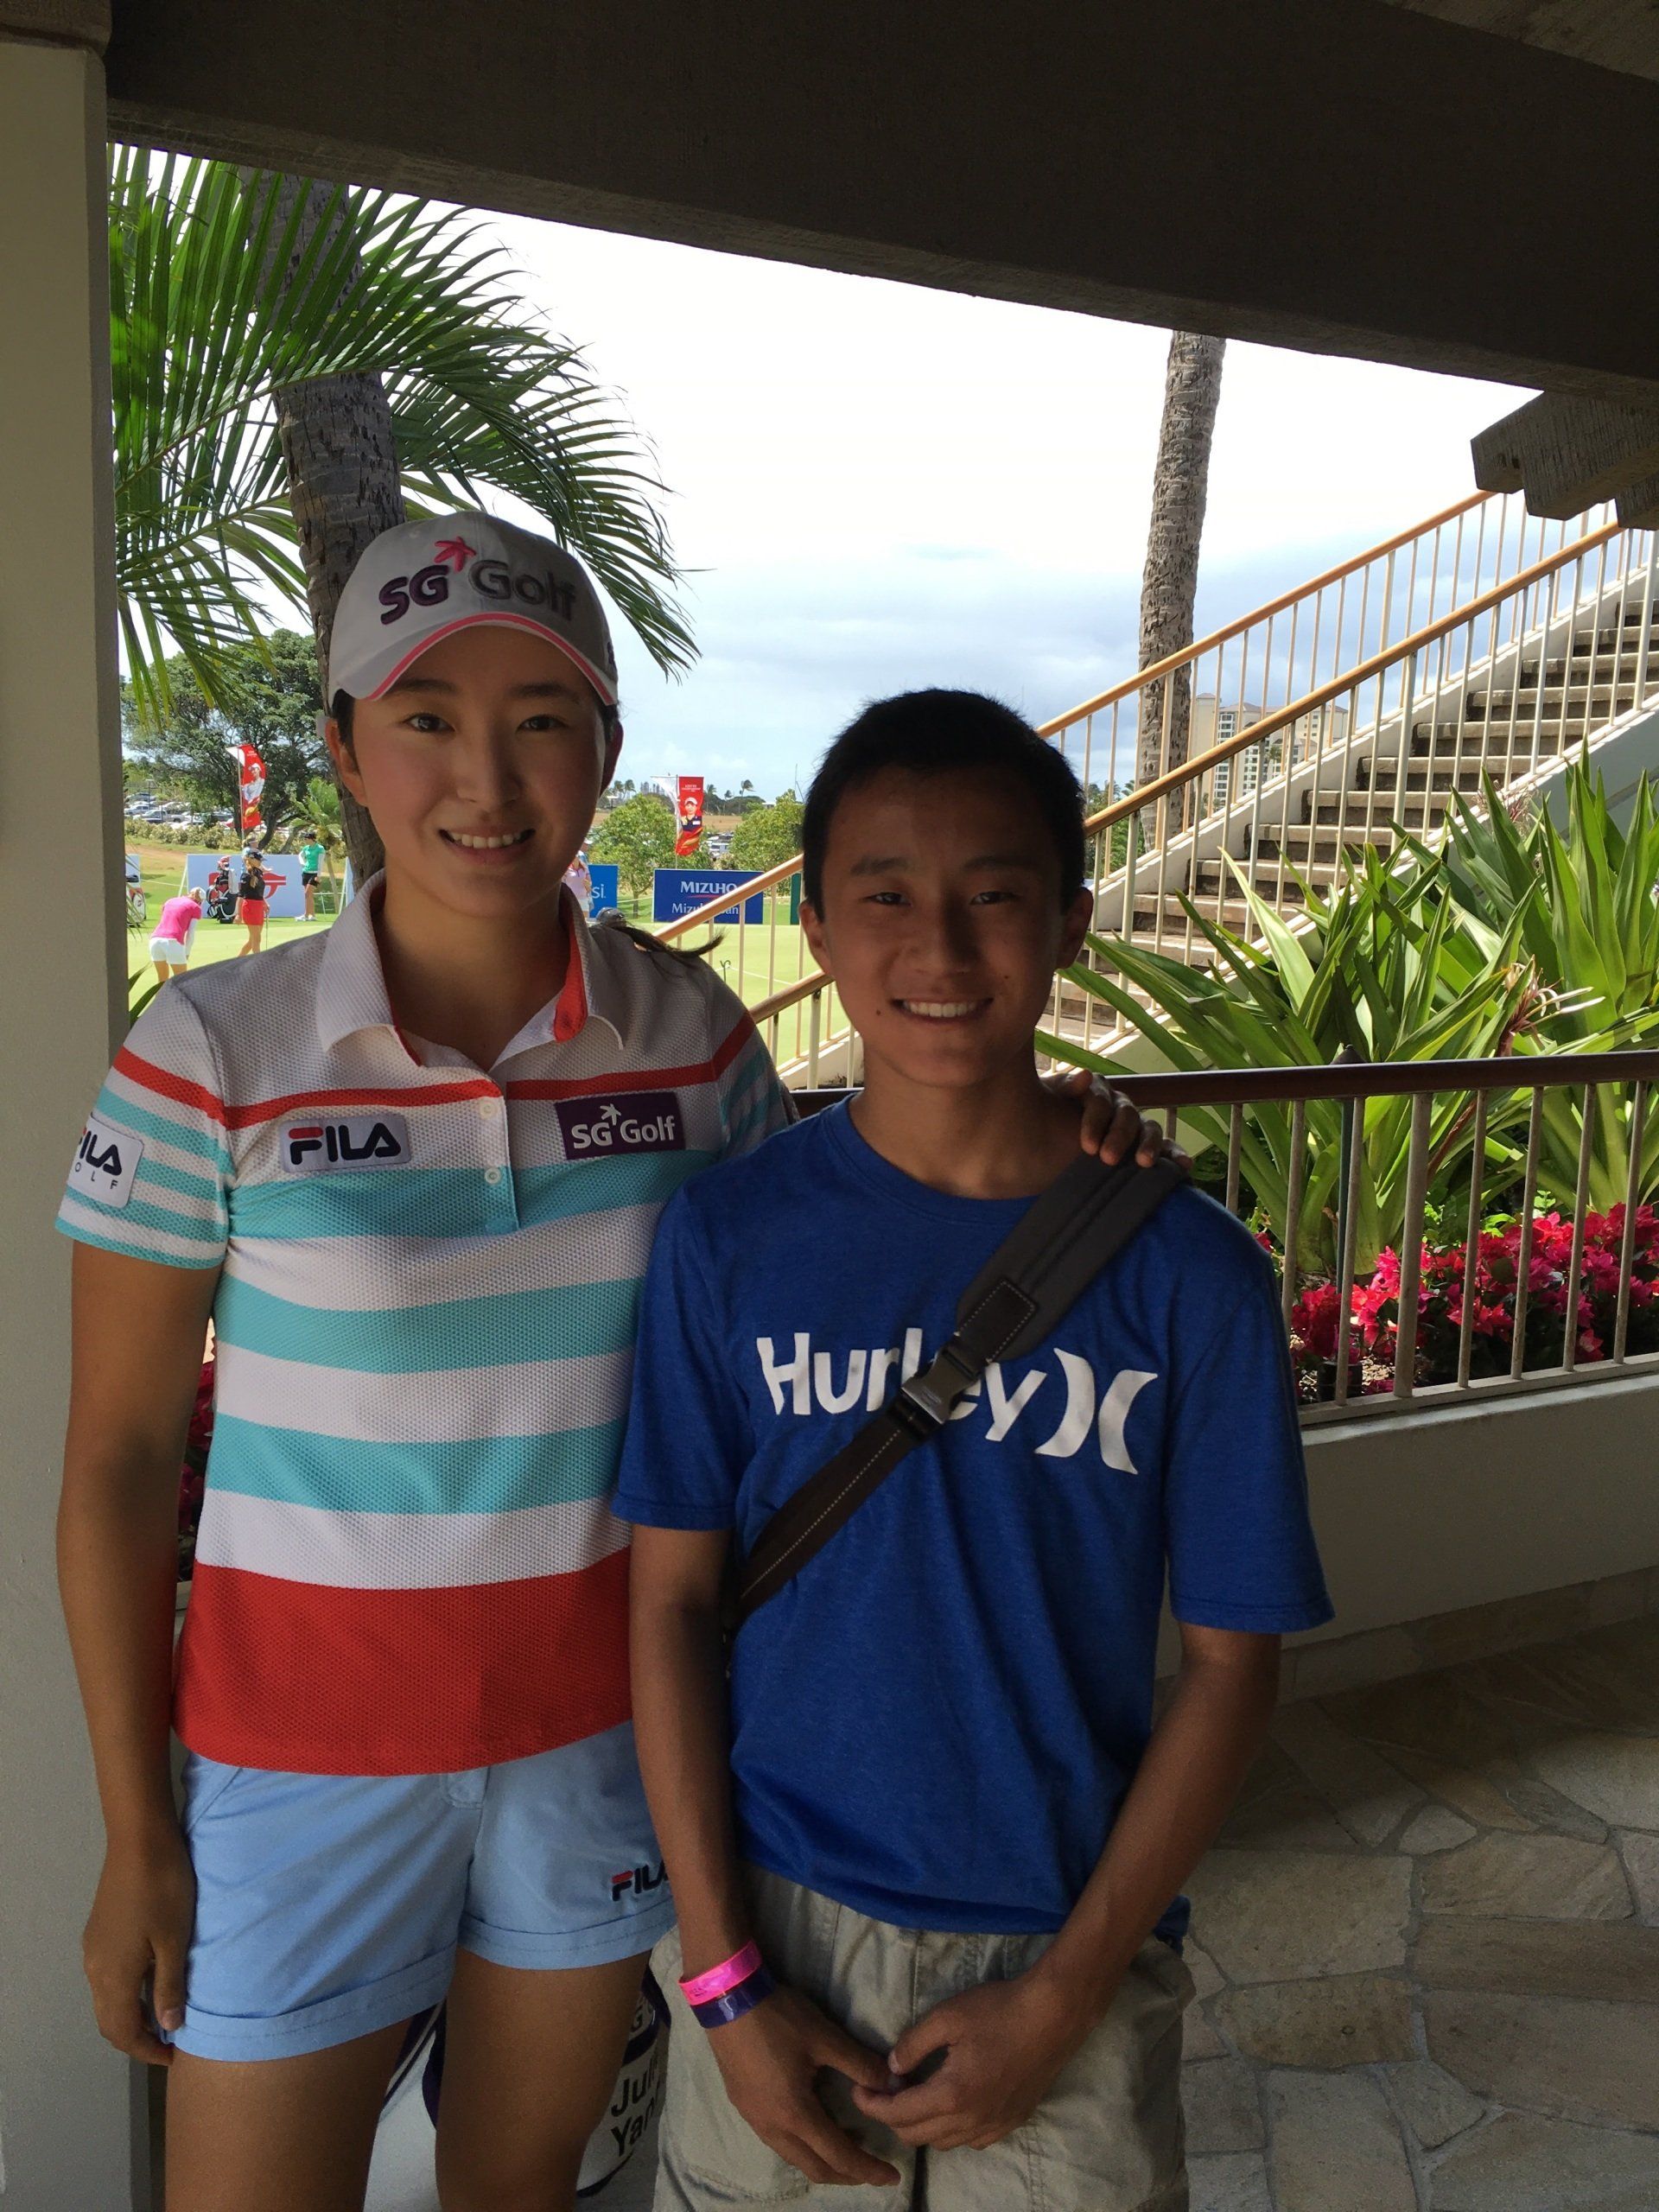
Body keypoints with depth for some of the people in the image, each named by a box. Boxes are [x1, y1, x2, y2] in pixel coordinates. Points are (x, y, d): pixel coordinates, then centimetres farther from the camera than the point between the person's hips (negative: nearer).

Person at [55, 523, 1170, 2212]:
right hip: (309, 1741, -2)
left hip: (604, 1726, 3)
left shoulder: (686, 1028, -6)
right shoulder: (218, 1052, -14)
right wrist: (136, 1835, -4)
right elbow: (117, 1459, -7)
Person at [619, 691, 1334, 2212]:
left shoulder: (1190, 1273, -11)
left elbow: (1234, 1661, -6)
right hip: (773, 1928, 1)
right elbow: (673, 1598, -4)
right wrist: (724, 1978, -6)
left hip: (1064, 1957, 0)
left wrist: (1065, 1998, -8)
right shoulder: (733, 1234, -9)